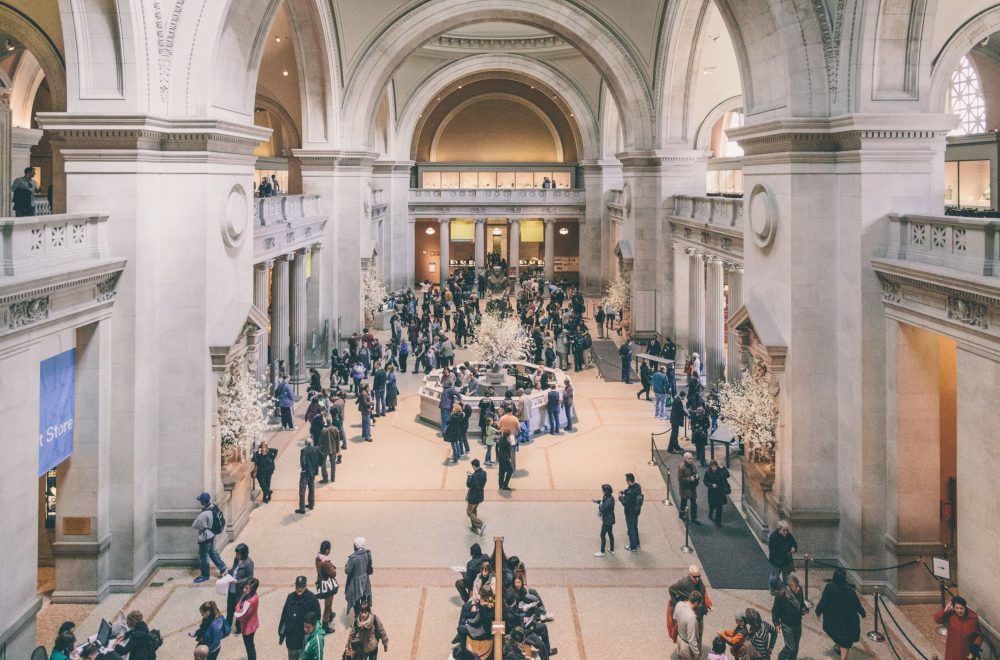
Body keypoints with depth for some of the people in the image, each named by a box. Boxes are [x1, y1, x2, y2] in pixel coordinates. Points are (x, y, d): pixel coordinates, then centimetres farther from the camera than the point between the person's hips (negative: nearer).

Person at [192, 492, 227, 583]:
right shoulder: (213, 505, -12)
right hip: (212, 534, 8)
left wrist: (194, 522, 1)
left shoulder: (204, 514, -34)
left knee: (203, 556, 11)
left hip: (205, 537, -8)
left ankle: (205, 576, 26)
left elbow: (195, 525, -21)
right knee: (212, 552, 27)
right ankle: (222, 568, 34)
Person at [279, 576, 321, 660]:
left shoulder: (312, 598, -9)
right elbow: (284, 615, 11)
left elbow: (316, 618, -9)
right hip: (291, 637, 5)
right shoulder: (290, 597, 6)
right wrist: (281, 634, 11)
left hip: (304, 637, -5)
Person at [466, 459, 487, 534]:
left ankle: (481, 524, -1)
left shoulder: (474, 476, -30)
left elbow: (468, 485, -19)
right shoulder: (484, 473, -6)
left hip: (473, 497, -8)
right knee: (474, 511, 25)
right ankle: (475, 527, 35)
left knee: (469, 512, 10)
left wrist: (469, 476, -6)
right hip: (480, 496, 8)